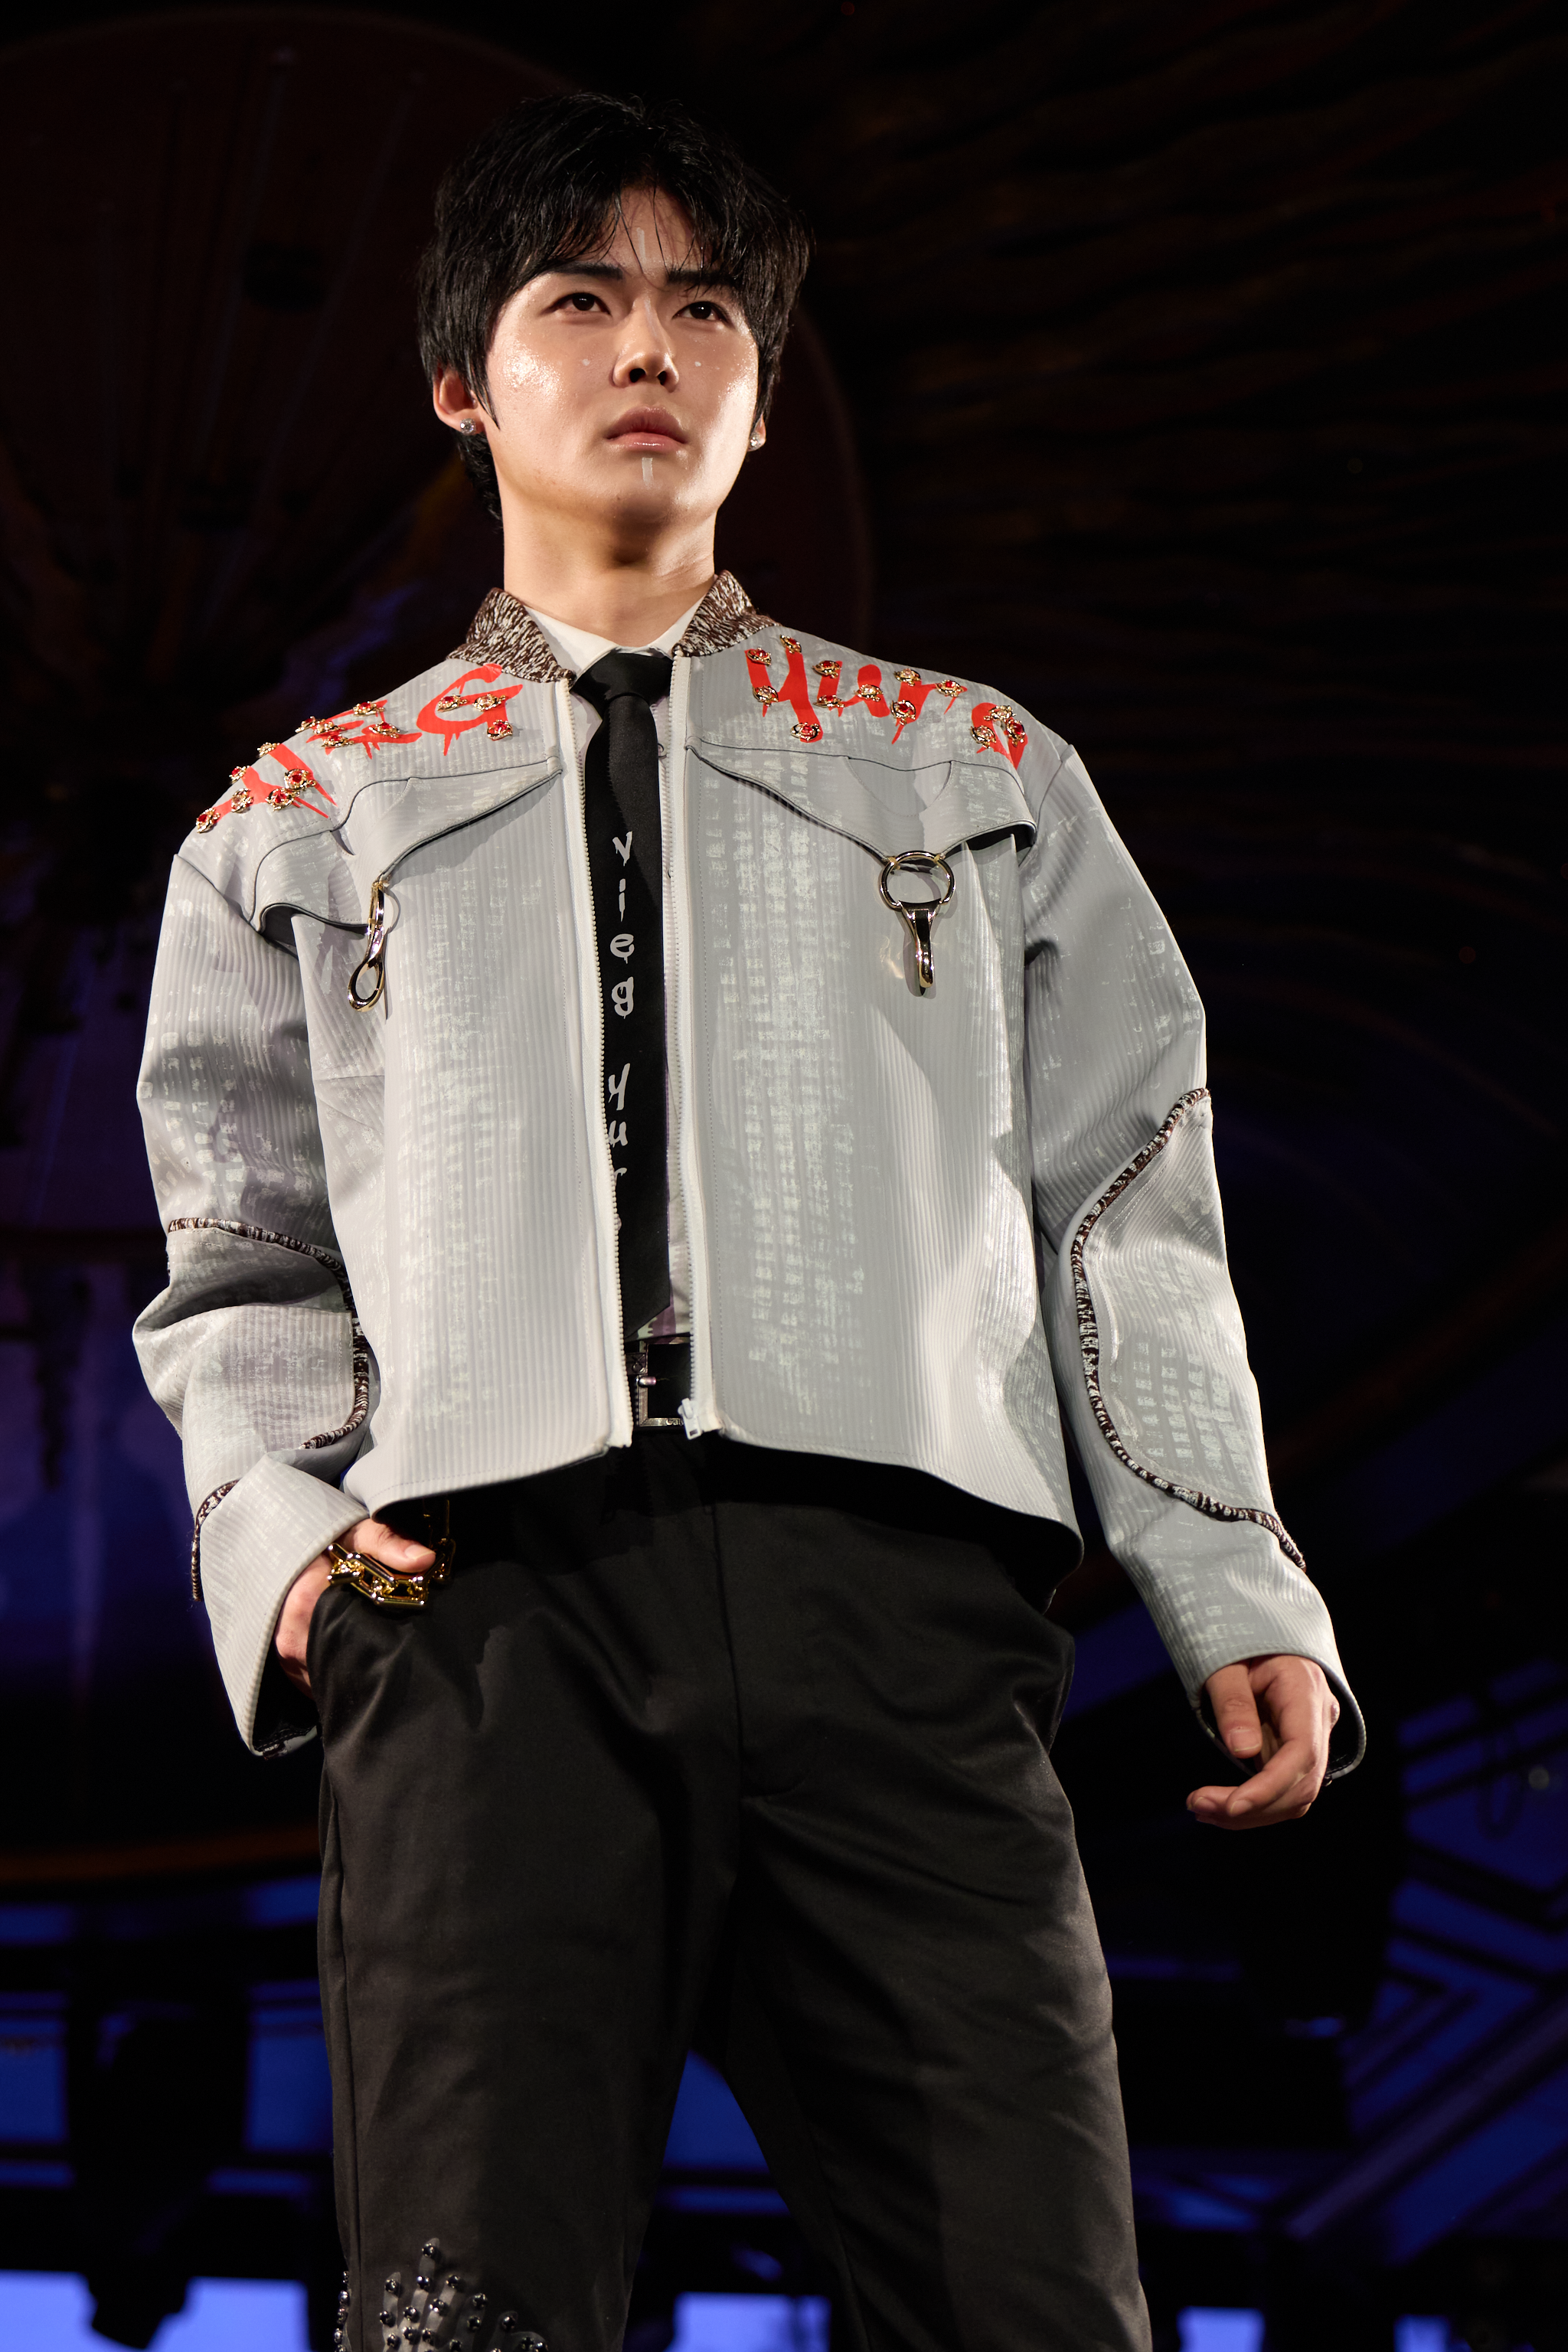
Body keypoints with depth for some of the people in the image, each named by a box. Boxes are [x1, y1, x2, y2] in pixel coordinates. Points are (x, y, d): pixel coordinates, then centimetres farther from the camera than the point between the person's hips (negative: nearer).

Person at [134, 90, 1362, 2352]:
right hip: (488, 1593, 0)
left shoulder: (978, 776, 24)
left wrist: (1240, 1596, 6)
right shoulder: (309, 815, 25)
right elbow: (246, 1260, 20)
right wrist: (279, 1534, -1)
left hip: (896, 1593, 0)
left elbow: (1126, 1214, 18)